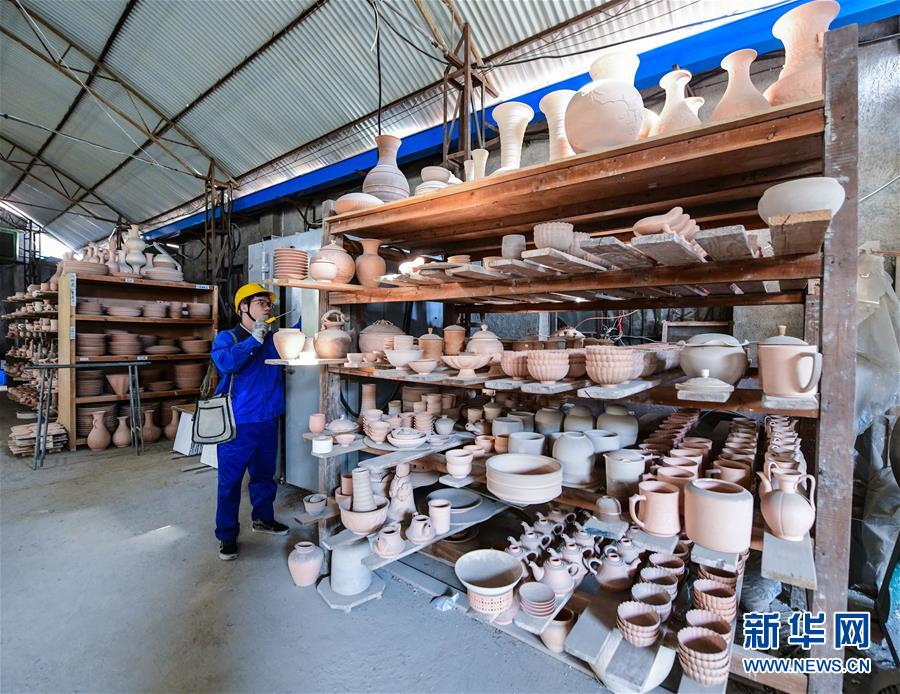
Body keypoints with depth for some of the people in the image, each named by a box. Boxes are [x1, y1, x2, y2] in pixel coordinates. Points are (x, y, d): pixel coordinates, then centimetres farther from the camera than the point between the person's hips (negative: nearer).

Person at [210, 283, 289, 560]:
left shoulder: (272, 339, 9)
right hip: (237, 423, -5)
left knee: (264, 475, 19)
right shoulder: (226, 338, -6)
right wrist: (254, 339, -27)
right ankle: (227, 535, 22)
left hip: (268, 421, 5)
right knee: (230, 481, 6)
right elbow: (226, 362, -24)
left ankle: (263, 518, 39)